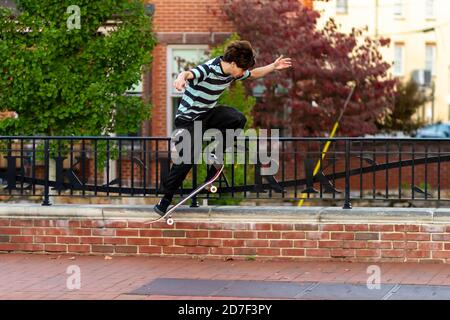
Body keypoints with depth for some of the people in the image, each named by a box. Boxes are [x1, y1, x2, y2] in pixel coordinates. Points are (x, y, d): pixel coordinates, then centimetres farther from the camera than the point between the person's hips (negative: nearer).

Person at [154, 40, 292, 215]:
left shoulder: (233, 73, -4)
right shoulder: (209, 69, -29)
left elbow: (253, 74, 17)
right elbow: (188, 74, -51)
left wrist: (273, 67, 7)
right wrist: (181, 78, -74)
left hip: (209, 113, 7)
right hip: (189, 119, -7)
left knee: (238, 119, -16)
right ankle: (165, 199, -9)